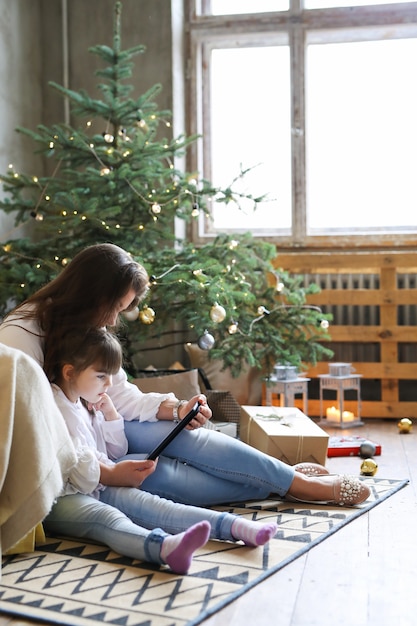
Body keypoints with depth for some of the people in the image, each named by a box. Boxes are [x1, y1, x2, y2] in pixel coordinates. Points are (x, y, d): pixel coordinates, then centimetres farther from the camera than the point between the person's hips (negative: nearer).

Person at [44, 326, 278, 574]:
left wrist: (110, 412, 12)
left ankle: (233, 526, -30)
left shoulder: (88, 404, 20)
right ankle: (164, 546, -68)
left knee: (144, 502, -15)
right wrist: (110, 474, -13)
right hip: (61, 499, -8)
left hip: (97, 489, 8)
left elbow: (118, 451, 25)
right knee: (106, 517, -36)